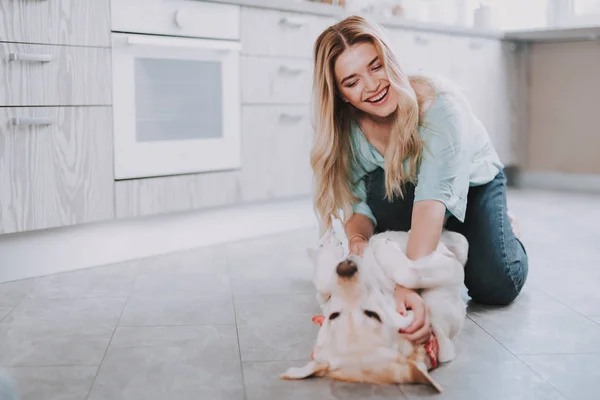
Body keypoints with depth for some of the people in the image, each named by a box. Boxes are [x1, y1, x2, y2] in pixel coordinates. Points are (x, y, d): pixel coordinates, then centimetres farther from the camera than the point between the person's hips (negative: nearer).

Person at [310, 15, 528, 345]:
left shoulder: (439, 103, -37)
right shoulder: (347, 128, -23)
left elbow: (434, 197, -49)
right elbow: (359, 204, -20)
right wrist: (357, 238, -46)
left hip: (475, 185, -3)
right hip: (403, 192, 4)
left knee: (495, 288, -23)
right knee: (380, 182, -31)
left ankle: (507, 230, 12)